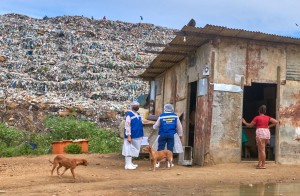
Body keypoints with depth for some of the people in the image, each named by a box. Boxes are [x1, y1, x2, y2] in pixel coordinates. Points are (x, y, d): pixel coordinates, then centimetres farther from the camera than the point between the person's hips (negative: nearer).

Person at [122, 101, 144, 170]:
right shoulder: (129, 114, -13)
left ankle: (130, 163, 22)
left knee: (133, 150, 14)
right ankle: (128, 165, 0)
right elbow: (127, 126, -18)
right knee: (129, 150, -4)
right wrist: (128, 136, -22)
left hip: (137, 136, 9)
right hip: (131, 136, -9)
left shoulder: (138, 114, 13)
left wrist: (141, 135, 17)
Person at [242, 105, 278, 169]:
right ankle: (259, 163, 15)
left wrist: (244, 122, 20)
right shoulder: (267, 117, 11)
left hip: (260, 133, -6)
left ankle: (263, 165, -4)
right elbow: (276, 122, 10)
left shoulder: (257, 118, -3)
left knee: (262, 150, -5)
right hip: (267, 132, 6)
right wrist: (269, 126, 14)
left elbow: (250, 125, 4)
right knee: (260, 149, 15)